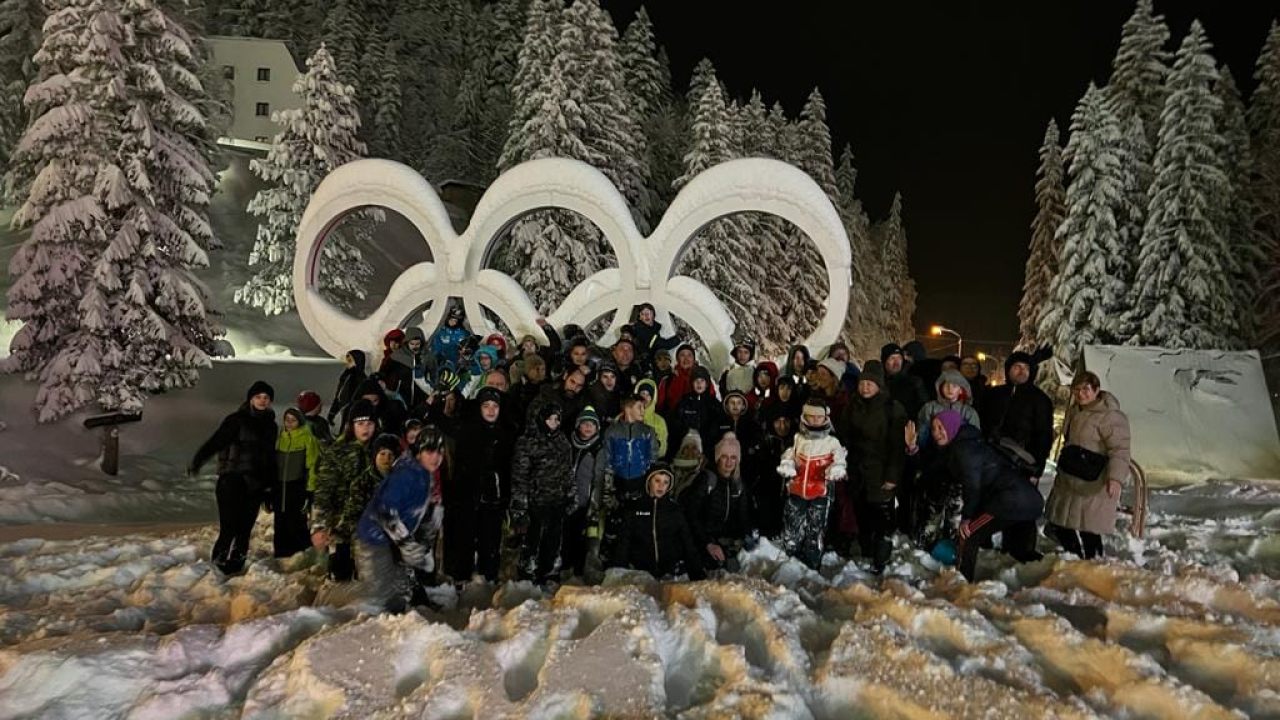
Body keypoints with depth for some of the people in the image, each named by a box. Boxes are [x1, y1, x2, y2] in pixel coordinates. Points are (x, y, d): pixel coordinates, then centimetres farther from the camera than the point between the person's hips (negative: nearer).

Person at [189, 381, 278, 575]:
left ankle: (236, 565, 18)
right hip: (232, 480, -5)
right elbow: (215, 441, -18)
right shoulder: (236, 420, -5)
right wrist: (197, 461, -33)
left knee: (245, 528, 6)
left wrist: (270, 484, 23)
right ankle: (220, 561, 9)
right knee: (229, 526, -9)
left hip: (255, 484, 5)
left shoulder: (270, 425, 13)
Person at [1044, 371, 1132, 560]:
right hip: (1069, 479, 9)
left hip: (1093, 484, -9)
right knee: (1061, 520, 16)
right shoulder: (1074, 411, 11)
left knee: (1089, 527, -6)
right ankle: (1075, 559, 32)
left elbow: (1119, 450, -24)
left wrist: (1116, 477, -36)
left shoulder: (1111, 416, -17)